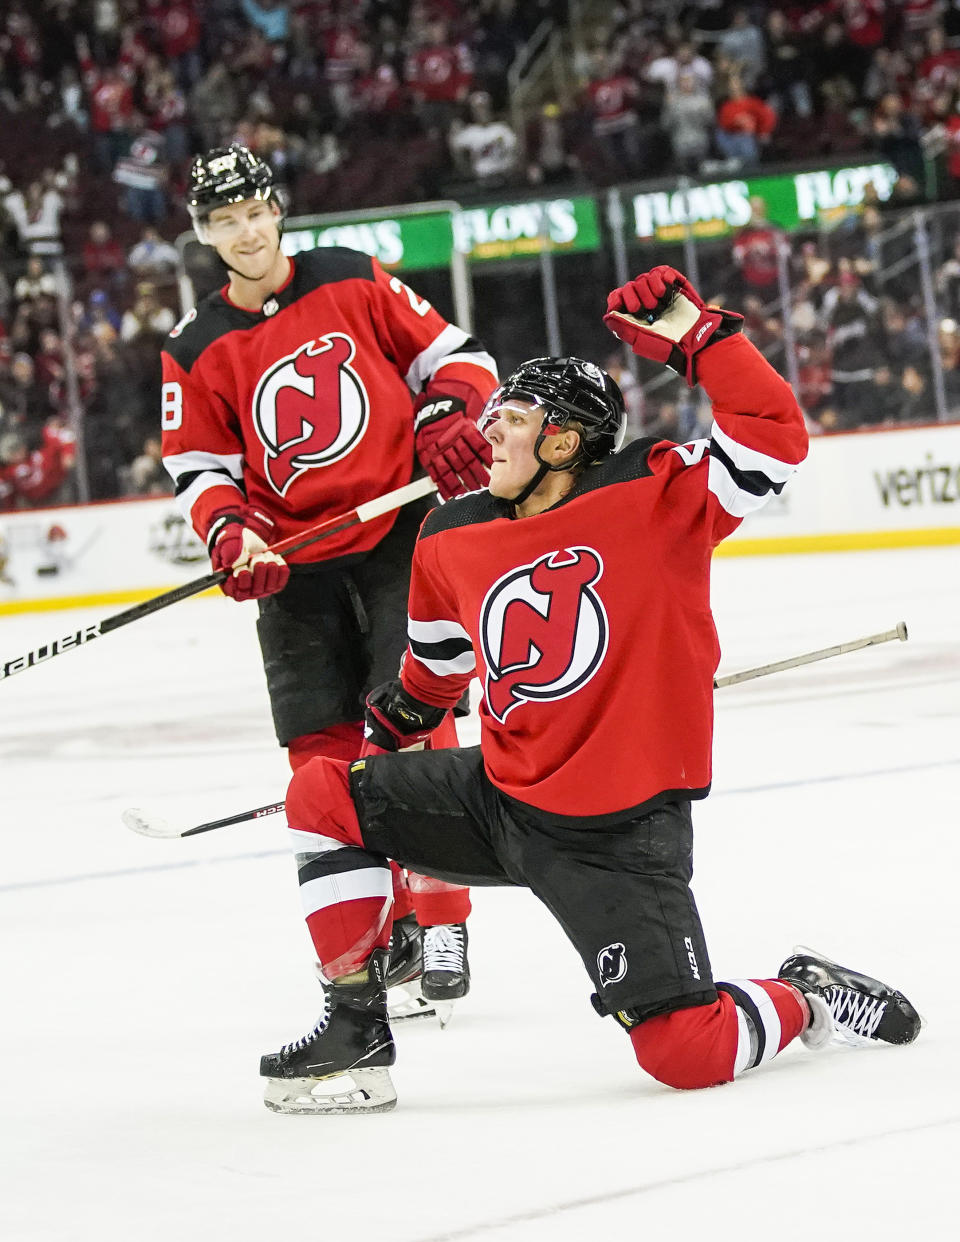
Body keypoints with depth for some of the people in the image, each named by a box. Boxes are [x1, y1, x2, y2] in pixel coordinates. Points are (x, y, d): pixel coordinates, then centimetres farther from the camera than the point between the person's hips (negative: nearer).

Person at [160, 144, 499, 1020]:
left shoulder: (356, 284, 2)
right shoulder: (197, 351, 5)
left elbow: (451, 354, 7)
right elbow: (199, 466, 6)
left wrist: (449, 419, -12)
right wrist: (231, 533, -13)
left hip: (398, 533, -2)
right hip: (297, 562, 2)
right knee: (321, 751, 0)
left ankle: (440, 922, -7)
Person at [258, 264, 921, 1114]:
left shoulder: (654, 496, -11)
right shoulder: (454, 541, 4)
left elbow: (773, 438, -23)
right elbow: (437, 664, 23)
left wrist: (695, 337, -27)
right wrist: (380, 739, 34)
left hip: (623, 828, -6)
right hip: (500, 799, 6)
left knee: (685, 1052, -14)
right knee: (323, 796, -4)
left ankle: (808, 998, 20)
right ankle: (355, 1030, 3)